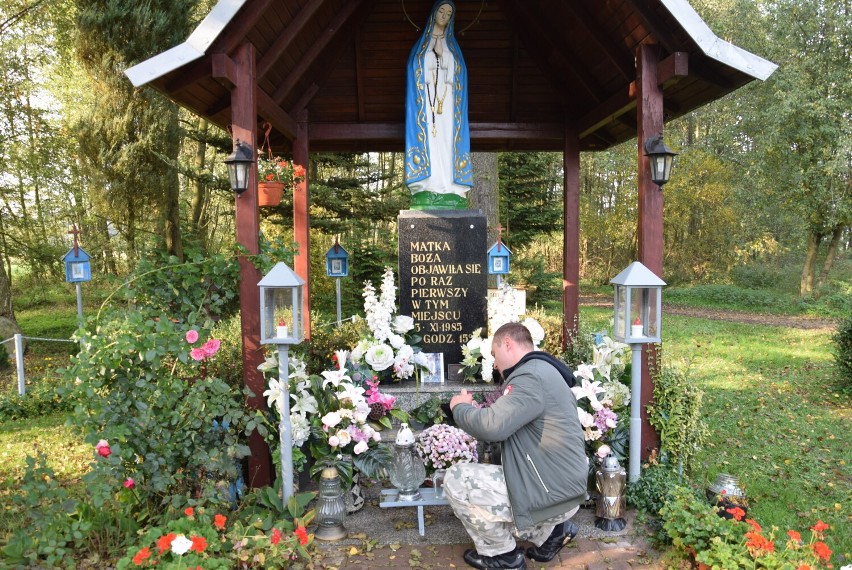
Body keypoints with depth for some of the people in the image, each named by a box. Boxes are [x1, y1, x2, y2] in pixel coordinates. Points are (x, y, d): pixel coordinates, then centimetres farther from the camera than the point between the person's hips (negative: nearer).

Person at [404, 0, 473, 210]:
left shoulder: (454, 46, 16)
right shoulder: (421, 44, 13)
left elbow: (458, 80, 9)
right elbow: (414, 76, 5)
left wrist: (443, 99, -6)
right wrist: (432, 100, -10)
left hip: (447, 102, 1)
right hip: (426, 101, -1)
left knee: (447, 144, -7)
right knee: (427, 143, -10)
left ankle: (449, 191, -10)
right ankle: (427, 191, -13)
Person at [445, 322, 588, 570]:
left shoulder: (532, 376, -21)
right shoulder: (541, 371, 14)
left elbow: (493, 426, -30)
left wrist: (460, 407, -10)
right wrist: (478, 411, 8)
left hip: (552, 494, -11)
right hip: (559, 488, 11)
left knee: (456, 480, -9)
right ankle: (550, 531, 18)